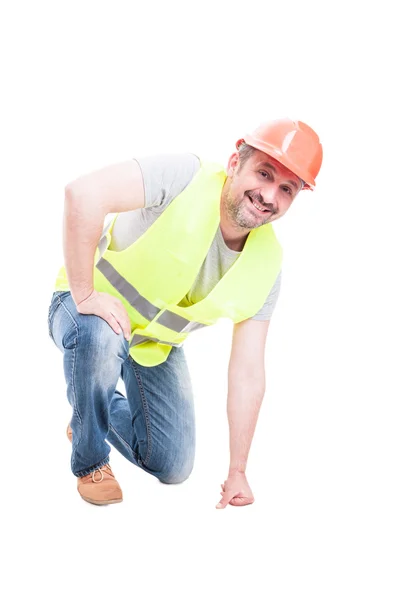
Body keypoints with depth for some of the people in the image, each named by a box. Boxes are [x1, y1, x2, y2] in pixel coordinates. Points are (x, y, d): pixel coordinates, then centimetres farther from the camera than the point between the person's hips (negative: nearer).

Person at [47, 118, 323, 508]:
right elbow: (83, 193, -45)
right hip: (92, 305, -5)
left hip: (157, 343, 5)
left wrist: (237, 472, -9)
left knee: (173, 470, 2)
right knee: (102, 337, -42)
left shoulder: (267, 264, -15)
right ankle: (90, 461, -12)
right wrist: (84, 294, -40)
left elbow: (247, 375, -10)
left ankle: (101, 412, 34)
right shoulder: (186, 177, -32)